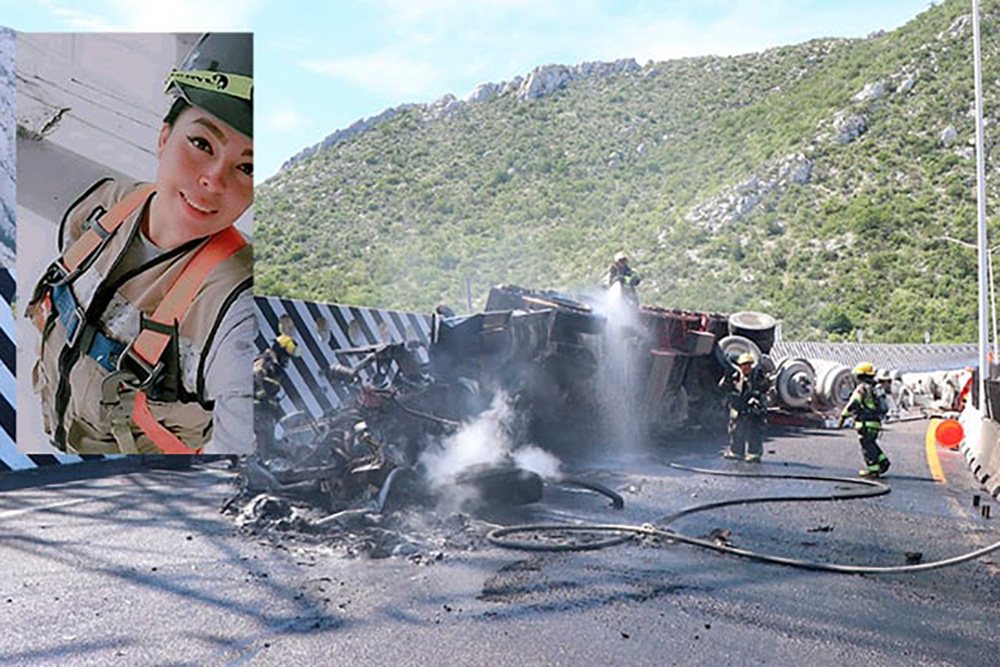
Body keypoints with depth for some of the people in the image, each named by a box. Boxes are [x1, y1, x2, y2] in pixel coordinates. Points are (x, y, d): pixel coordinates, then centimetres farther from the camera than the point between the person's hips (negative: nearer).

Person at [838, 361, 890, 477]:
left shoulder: (862, 388, -11)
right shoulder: (873, 389, 18)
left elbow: (853, 404, -19)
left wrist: (843, 417, -16)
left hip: (866, 423, -9)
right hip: (876, 421, 9)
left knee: (867, 446, -3)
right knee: (871, 444, 21)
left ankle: (873, 469, -1)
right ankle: (882, 461, 15)